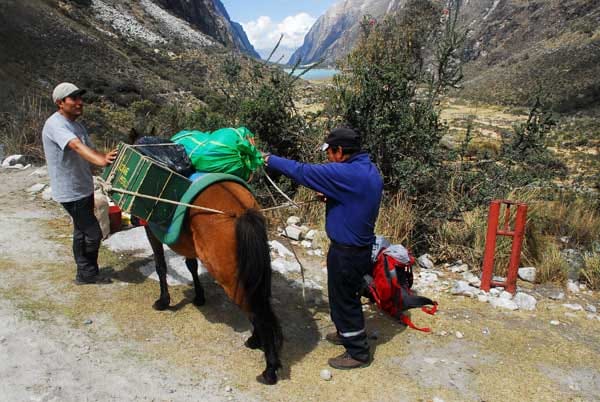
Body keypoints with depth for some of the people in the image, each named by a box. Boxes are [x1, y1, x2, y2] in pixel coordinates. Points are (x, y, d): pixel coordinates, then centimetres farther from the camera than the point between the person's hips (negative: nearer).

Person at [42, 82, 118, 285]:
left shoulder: (77, 125, 12)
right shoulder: (56, 124, -19)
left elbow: (90, 150, 8)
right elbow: (76, 146, -38)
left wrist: (106, 157, -8)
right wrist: (101, 161, -53)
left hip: (83, 189, 10)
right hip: (71, 192, -10)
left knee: (82, 232, 18)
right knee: (93, 233, -5)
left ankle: (84, 273, 31)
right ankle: (88, 273, 14)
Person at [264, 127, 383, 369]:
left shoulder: (346, 174, -27)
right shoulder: (369, 171, 3)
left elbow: (303, 172, -22)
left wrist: (269, 160, -11)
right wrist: (330, 196, 0)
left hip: (346, 252, -9)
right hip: (361, 246, 9)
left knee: (343, 300, 7)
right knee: (348, 296, 26)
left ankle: (358, 353, 22)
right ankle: (348, 333, 46)